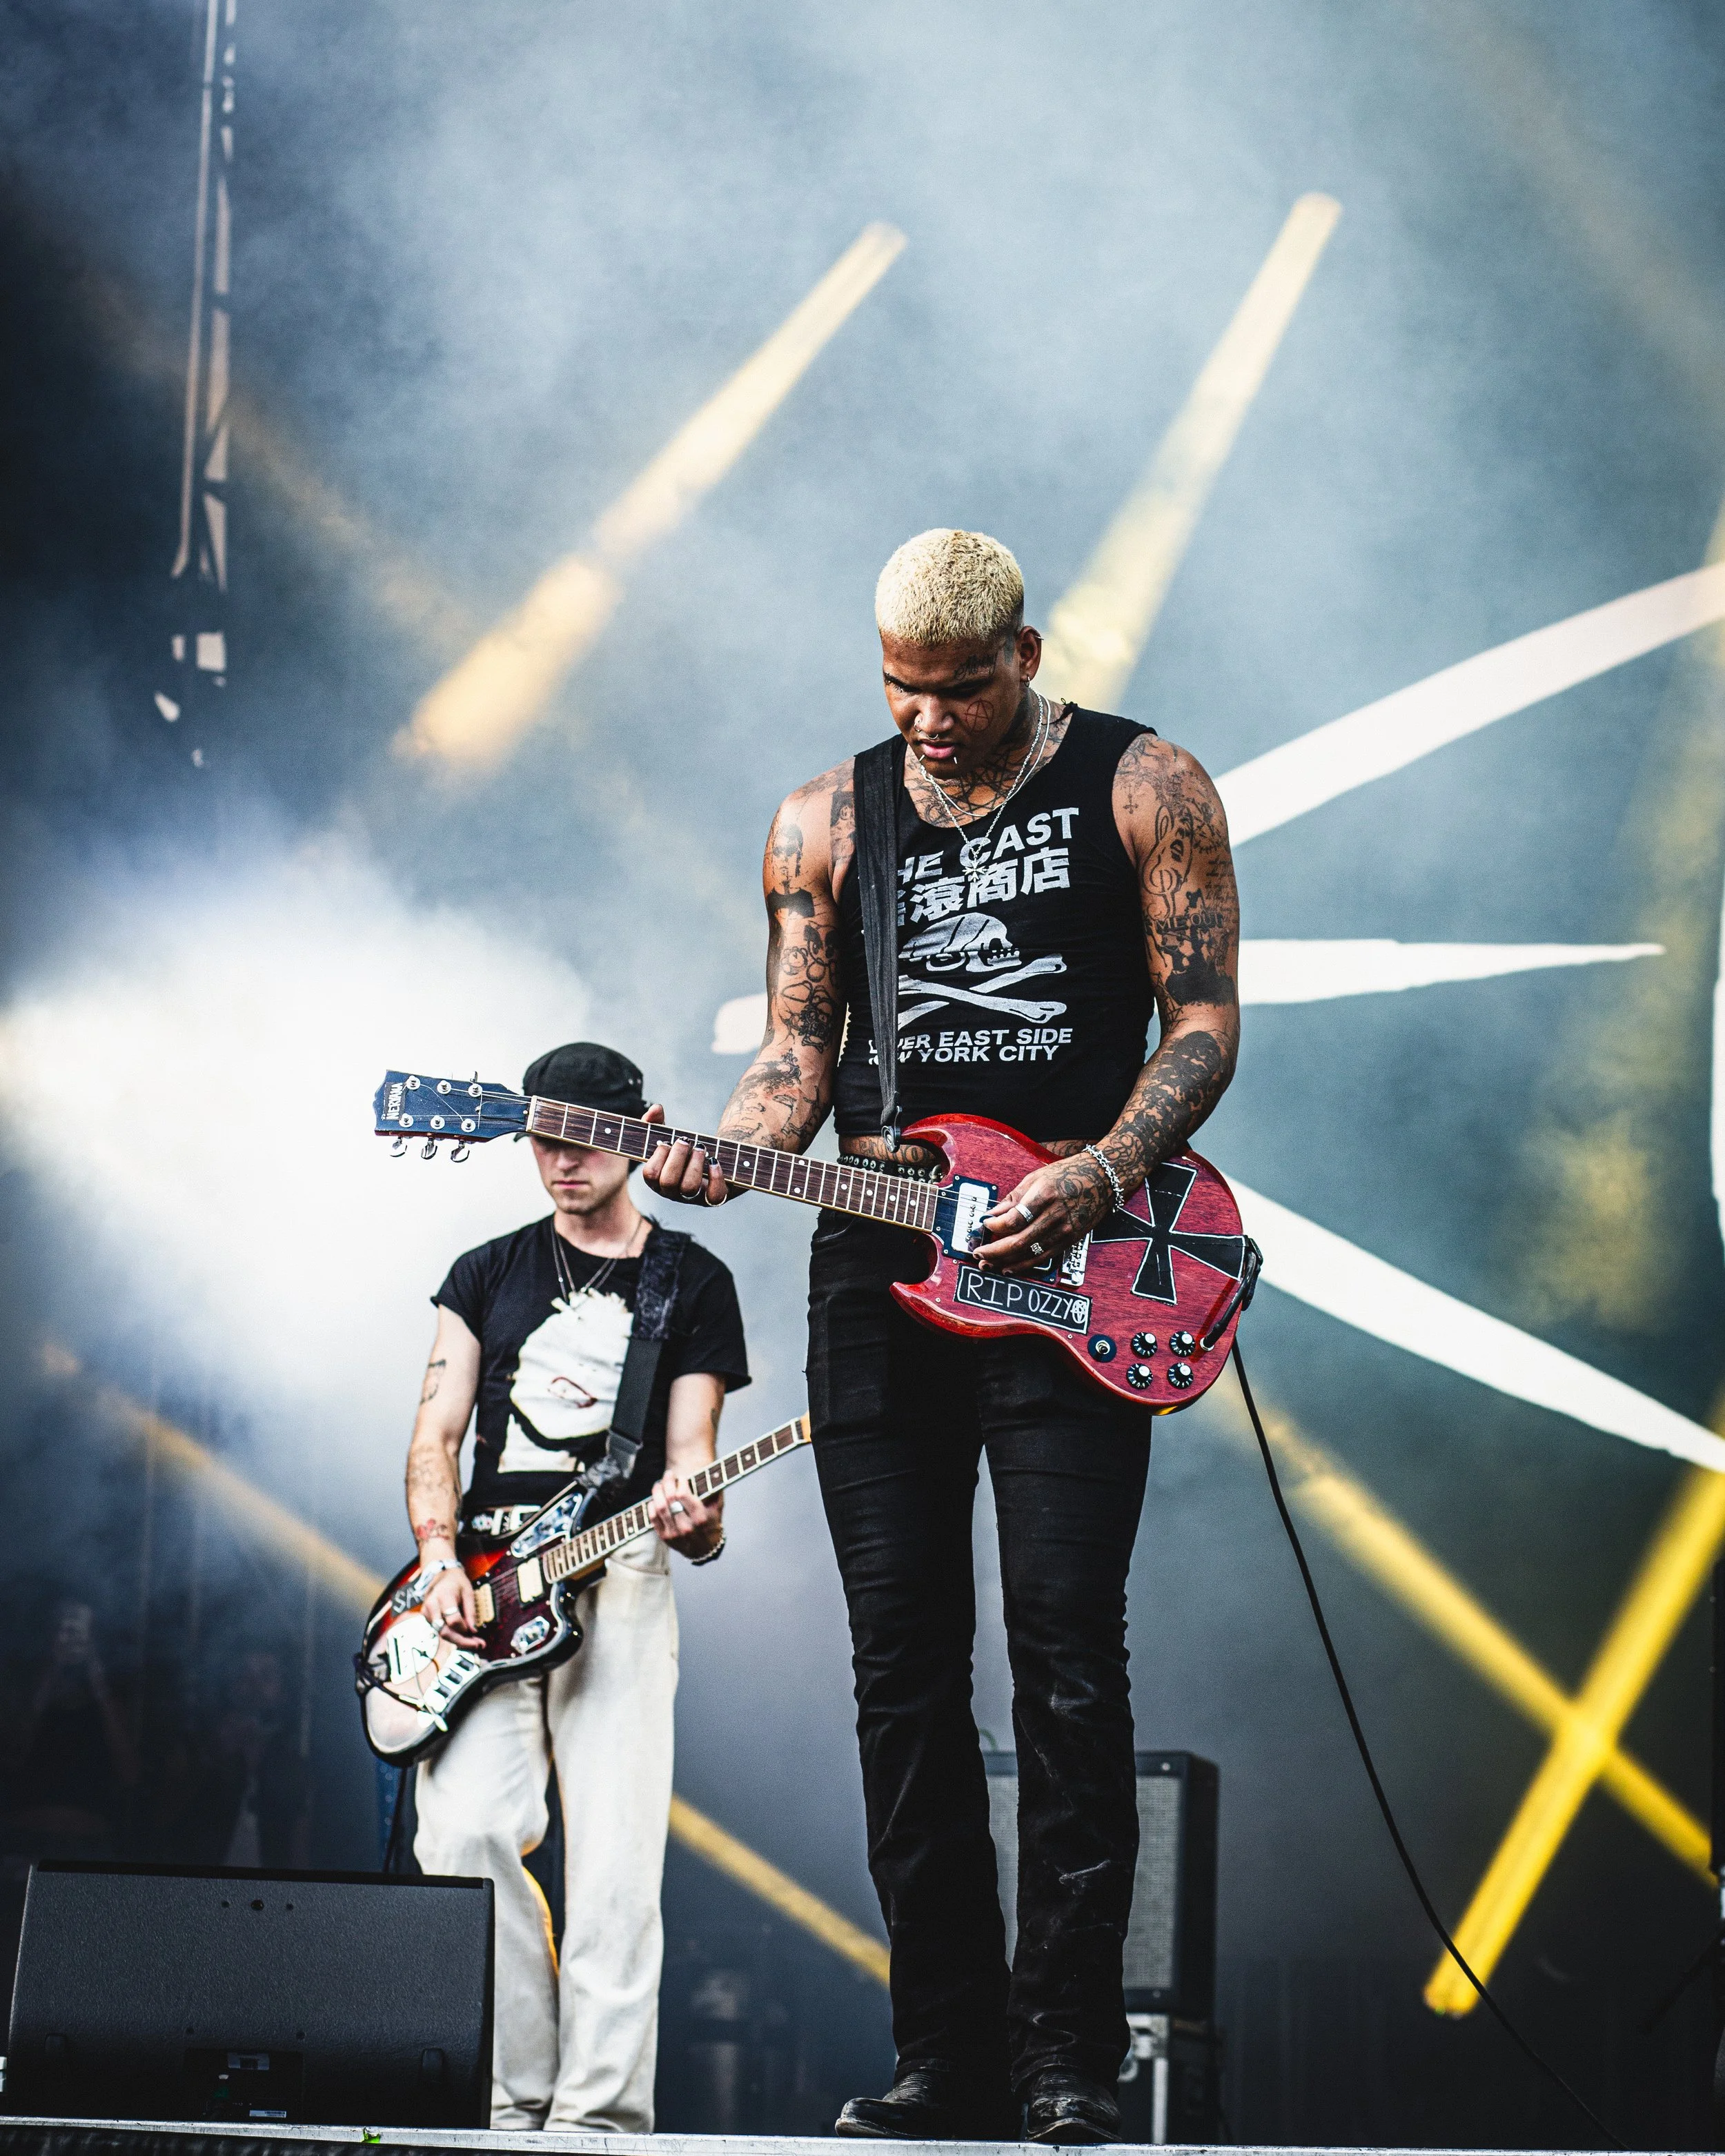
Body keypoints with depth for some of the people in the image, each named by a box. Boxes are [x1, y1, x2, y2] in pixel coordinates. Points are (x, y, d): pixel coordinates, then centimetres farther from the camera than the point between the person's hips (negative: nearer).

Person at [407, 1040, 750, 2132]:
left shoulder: (692, 1282, 11)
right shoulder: (489, 1273, 18)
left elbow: (688, 1449, 4)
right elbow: (437, 1434, 11)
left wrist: (694, 1516, -20)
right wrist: (440, 1557, -7)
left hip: (620, 1579, -1)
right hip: (482, 1580, 2)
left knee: (617, 1858, -12)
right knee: (467, 1829, -16)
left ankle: (600, 2115, -12)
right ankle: (515, 2101, -7)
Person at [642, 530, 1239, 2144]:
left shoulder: (1141, 787, 3)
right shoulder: (826, 821, 12)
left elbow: (1204, 1022, 0)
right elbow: (800, 1047, 12)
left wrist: (1095, 1176, -15)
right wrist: (729, 1157, -10)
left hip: (1067, 1261, -4)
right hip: (877, 1260, 4)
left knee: (1065, 1647, -11)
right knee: (903, 1660, 2)